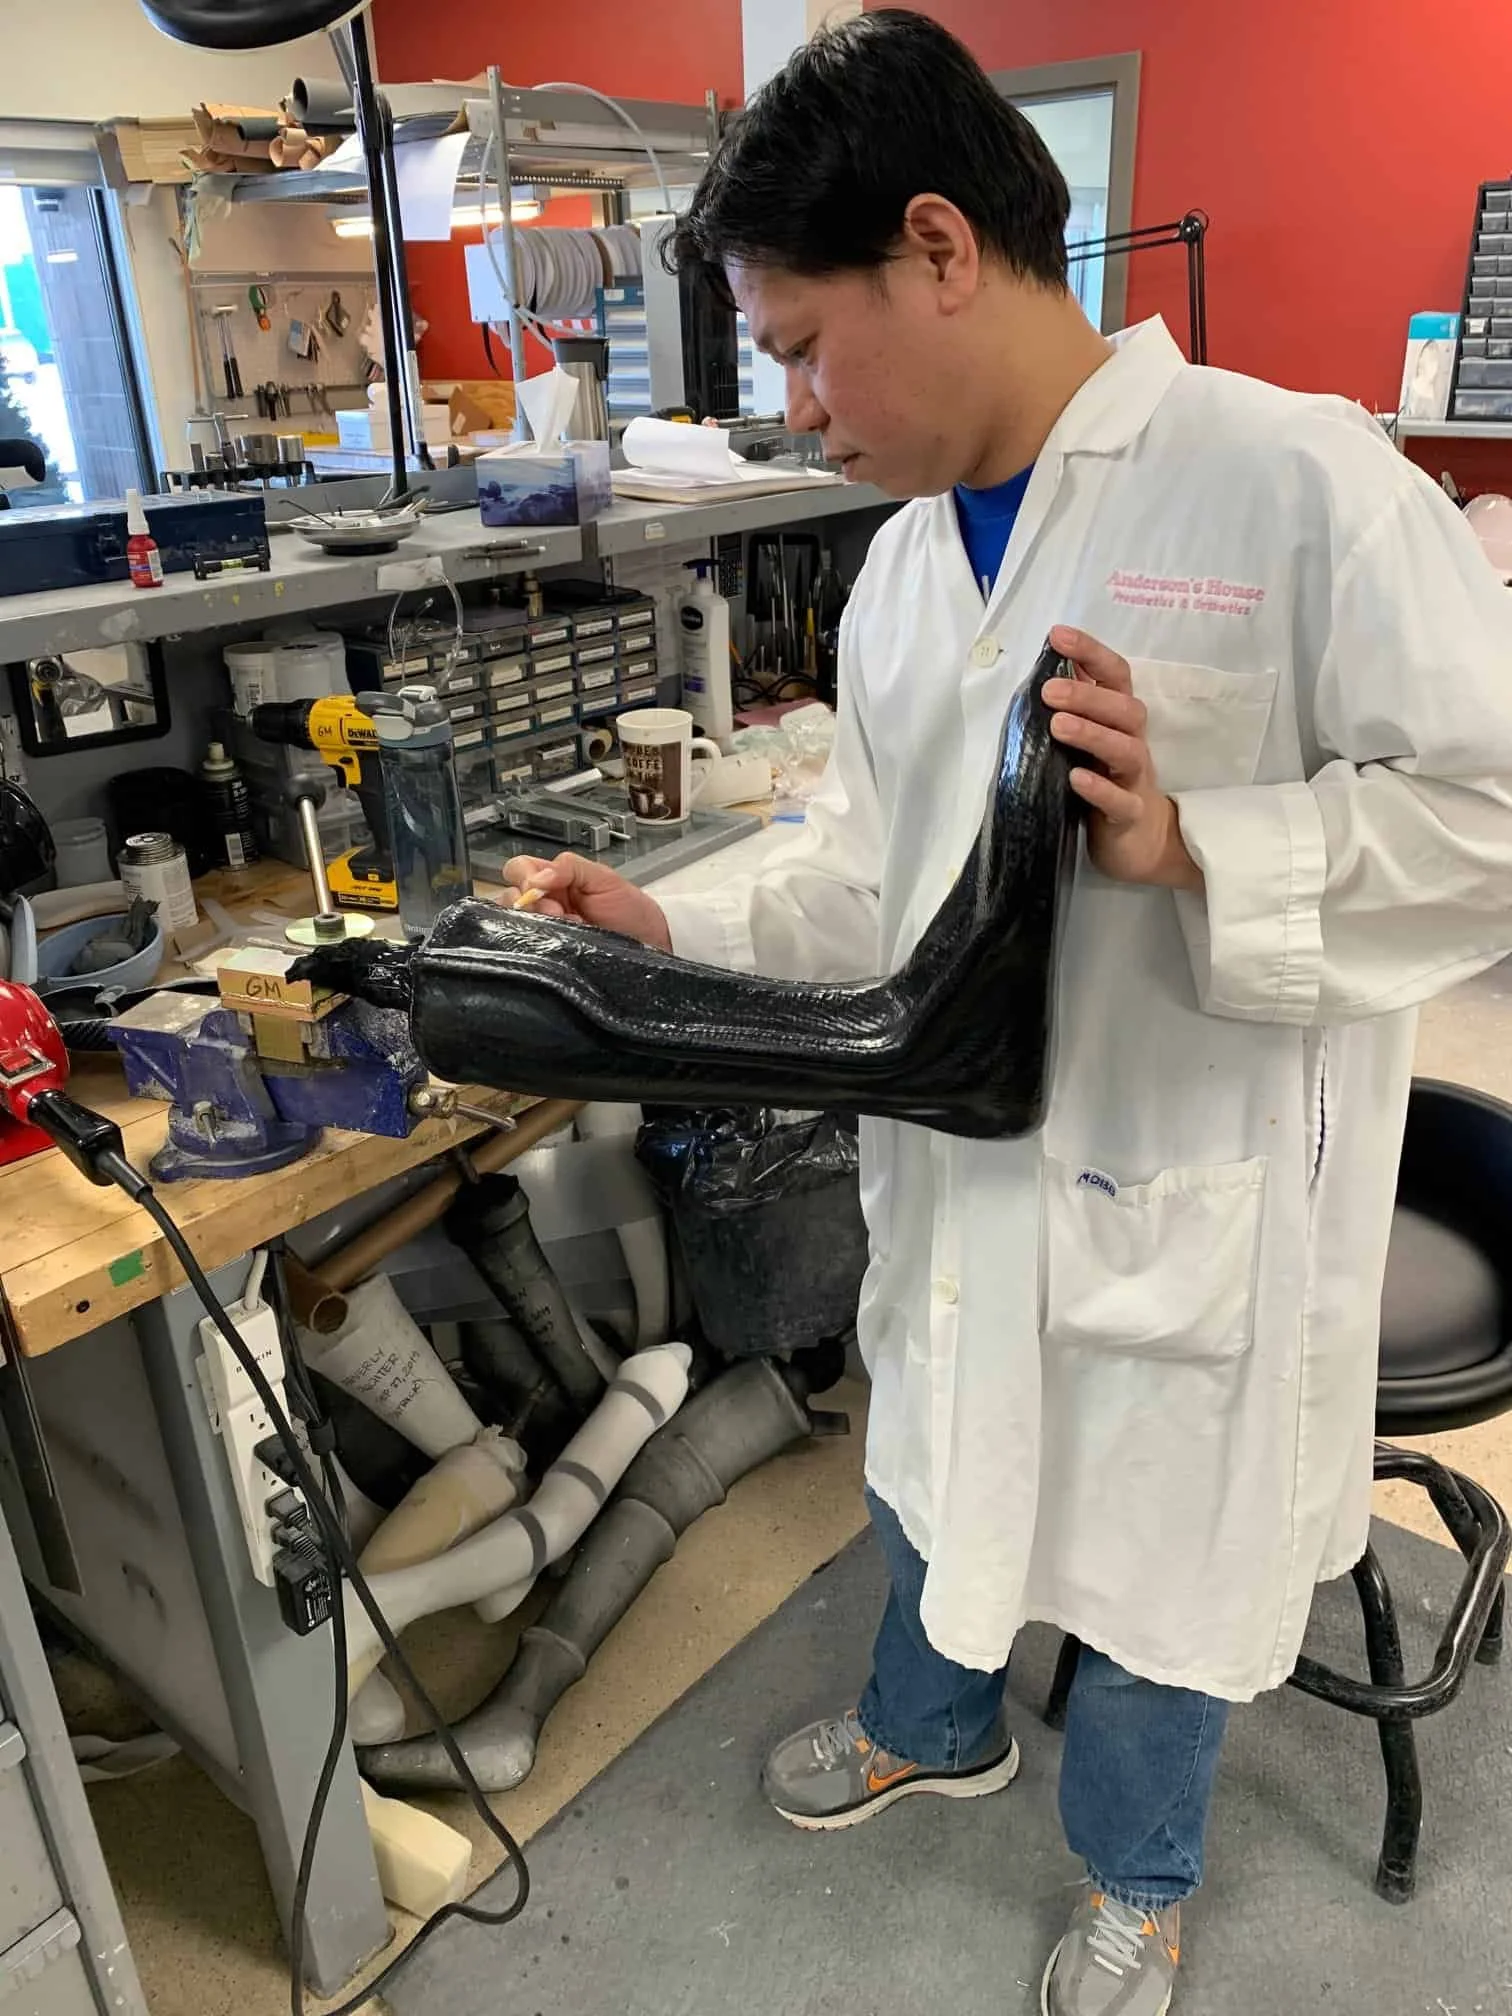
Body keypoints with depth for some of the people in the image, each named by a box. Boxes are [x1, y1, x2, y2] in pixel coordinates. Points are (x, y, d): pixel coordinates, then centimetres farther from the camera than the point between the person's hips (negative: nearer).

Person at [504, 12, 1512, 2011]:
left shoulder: (1295, 478, -17)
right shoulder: (905, 566, 5)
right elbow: (871, 881, 9)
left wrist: (1180, 843, -29)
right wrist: (674, 930, -5)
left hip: (1187, 1197, -6)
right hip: (956, 1167, 6)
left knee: (1151, 1557, 18)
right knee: (933, 1476, 27)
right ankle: (932, 1729, 60)